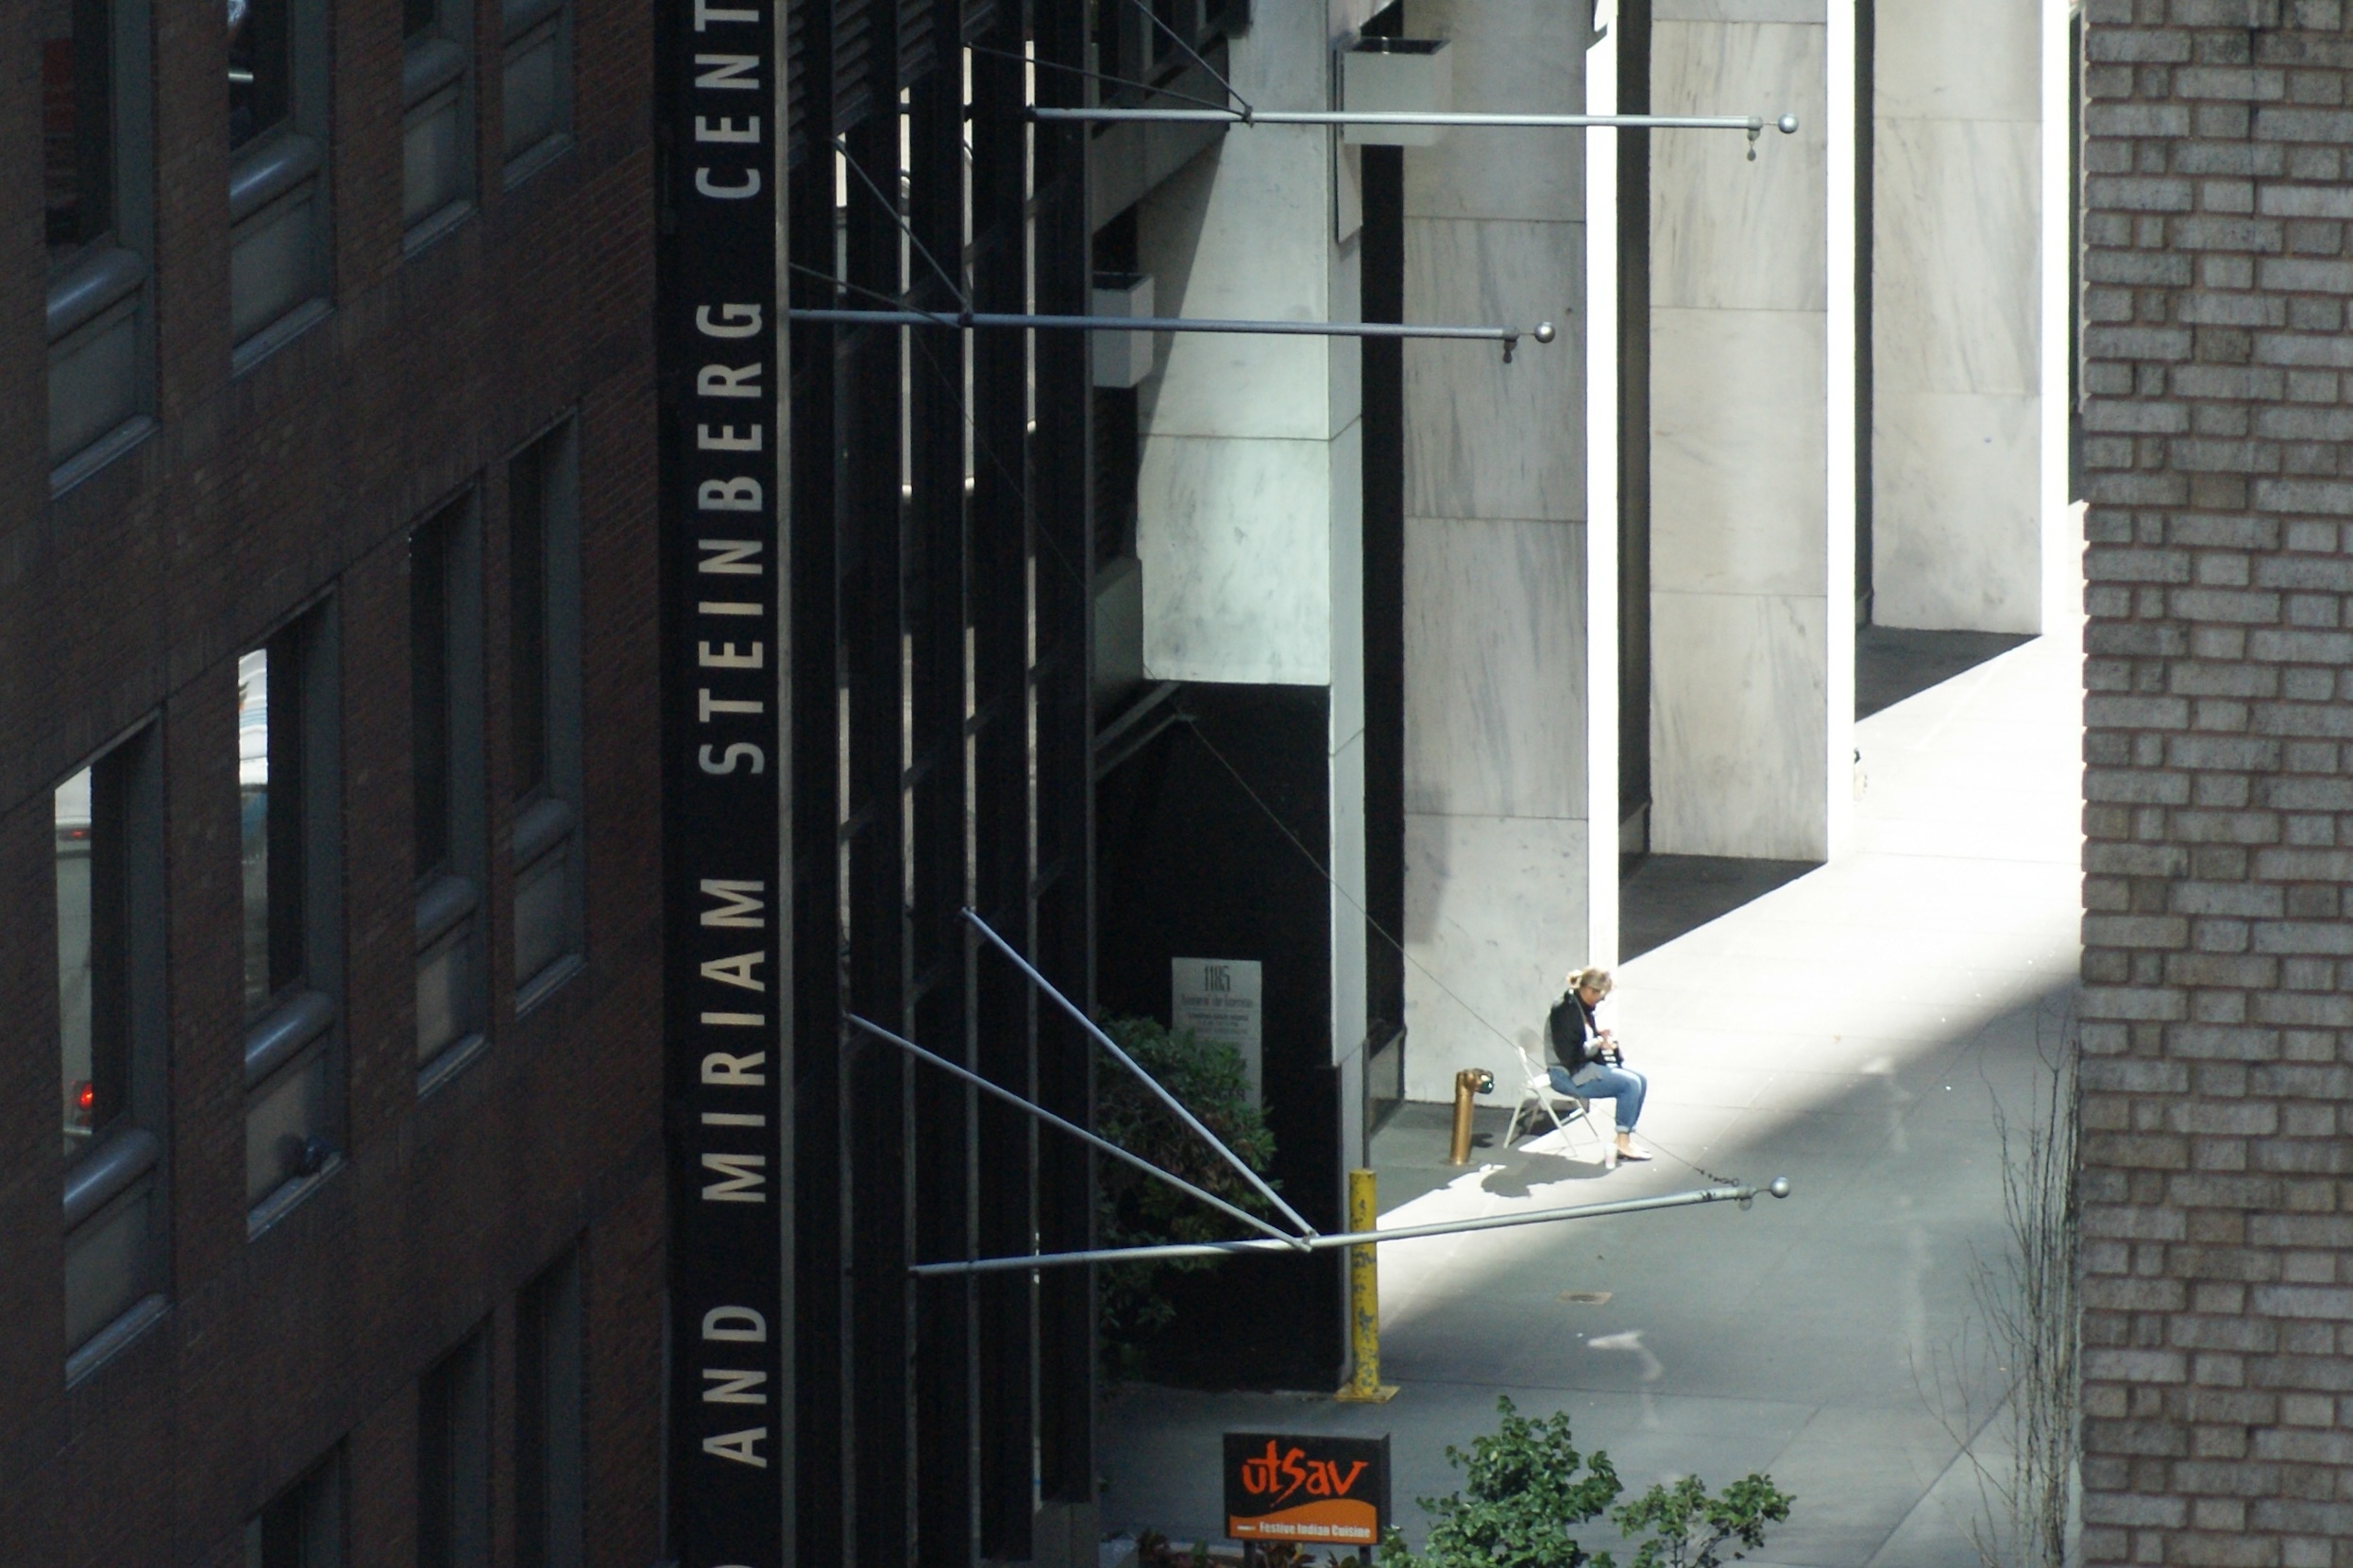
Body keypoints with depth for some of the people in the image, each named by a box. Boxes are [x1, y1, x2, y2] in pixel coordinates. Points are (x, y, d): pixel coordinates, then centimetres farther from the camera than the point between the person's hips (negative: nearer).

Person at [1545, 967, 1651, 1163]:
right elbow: (1568, 1053, -25)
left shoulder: (1584, 1009, 10)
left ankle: (1627, 1138, 2)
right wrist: (1599, 1042, -17)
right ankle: (1623, 1143, -16)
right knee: (1630, 1083, -19)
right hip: (1568, 1076, -10)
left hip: (1586, 1067, 10)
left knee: (1641, 1080, 2)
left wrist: (1603, 1036, 3)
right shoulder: (1566, 1010, -20)